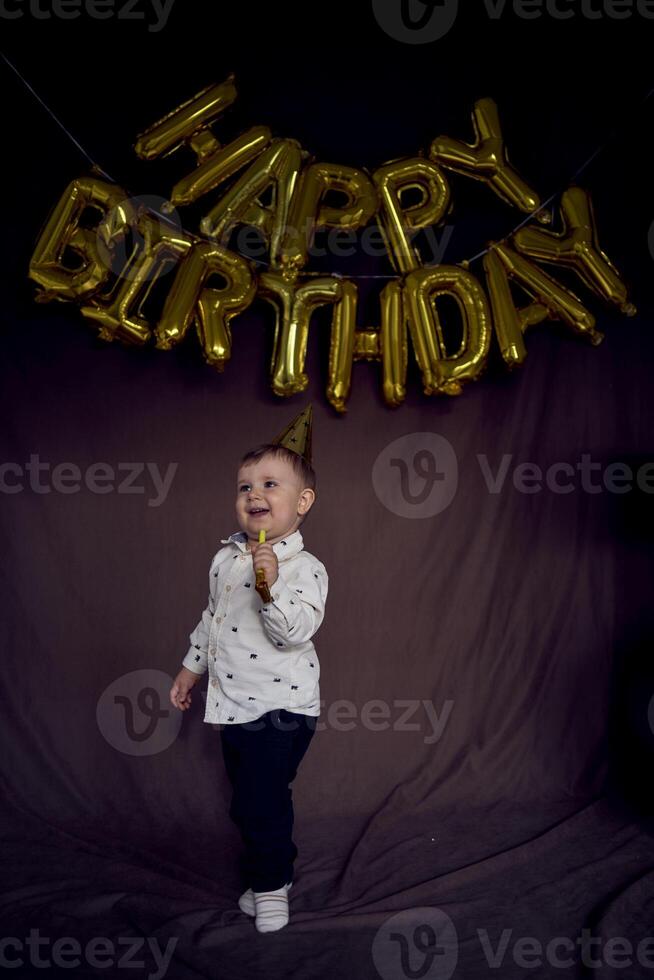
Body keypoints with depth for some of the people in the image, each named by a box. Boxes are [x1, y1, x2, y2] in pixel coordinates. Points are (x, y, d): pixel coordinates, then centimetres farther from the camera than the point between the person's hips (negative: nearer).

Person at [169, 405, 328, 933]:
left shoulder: (304, 568, -16)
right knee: (248, 800, 17)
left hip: (281, 709, -7)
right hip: (235, 705, 7)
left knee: (260, 802, -5)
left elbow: (295, 630, -29)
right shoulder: (226, 557, 6)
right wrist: (191, 667, 24)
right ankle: (271, 871, 36)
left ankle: (270, 882, 18)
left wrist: (271, 584, -41)